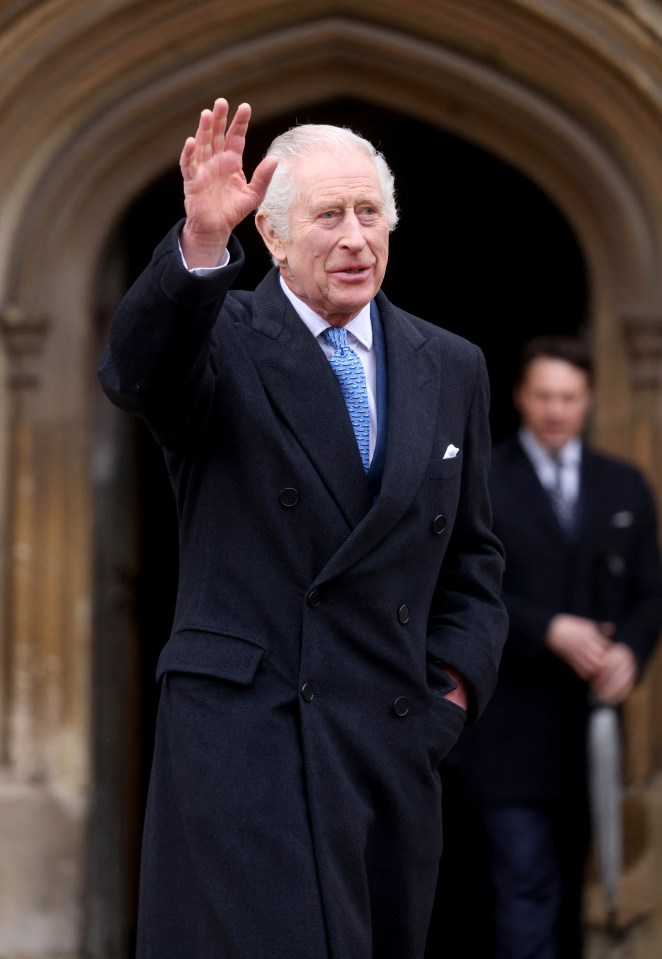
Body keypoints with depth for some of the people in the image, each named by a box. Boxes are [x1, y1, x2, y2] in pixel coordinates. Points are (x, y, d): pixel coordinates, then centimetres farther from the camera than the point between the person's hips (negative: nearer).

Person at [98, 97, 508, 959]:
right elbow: (135, 371, -25)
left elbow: (473, 553, 20)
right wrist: (201, 245, -41)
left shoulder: (451, 368, 13)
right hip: (244, 733, -4)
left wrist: (455, 681, 6)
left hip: (396, 741, 5)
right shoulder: (224, 344, -1)